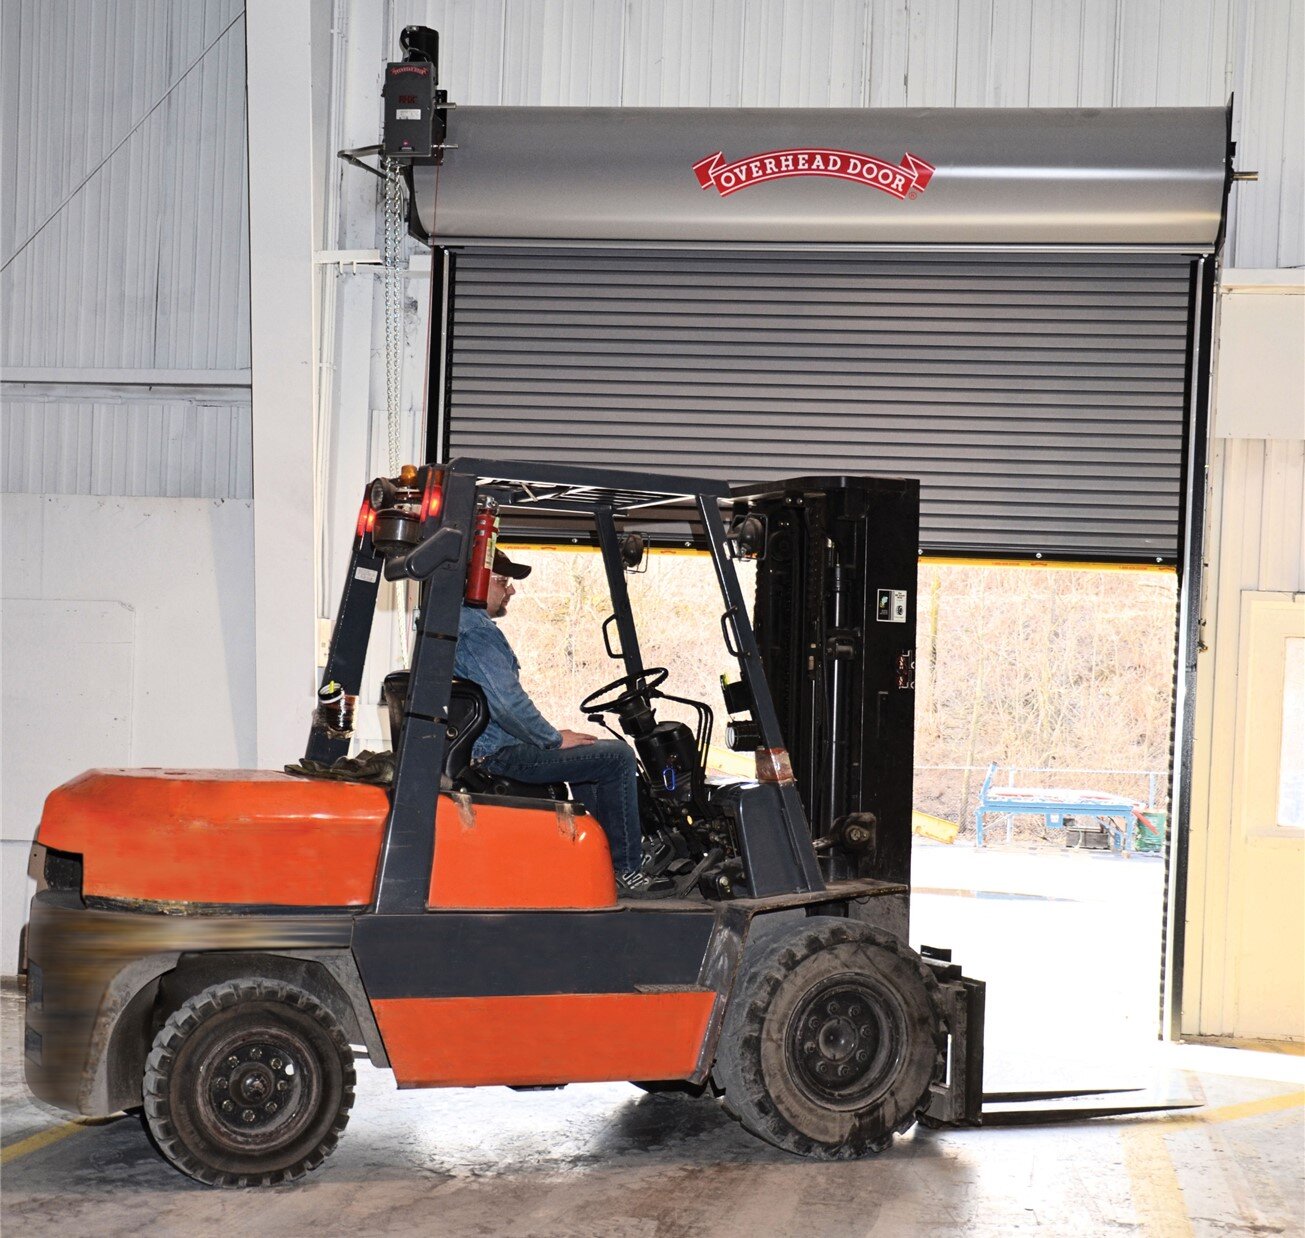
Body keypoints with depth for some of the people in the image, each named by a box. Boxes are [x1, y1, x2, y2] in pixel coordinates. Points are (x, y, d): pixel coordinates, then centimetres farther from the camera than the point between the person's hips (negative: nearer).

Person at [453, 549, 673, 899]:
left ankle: (607, 858, 28)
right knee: (617, 756, -8)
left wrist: (550, 735, 17)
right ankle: (626, 871, -3)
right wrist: (555, 739, -11)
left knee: (591, 752, 27)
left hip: (482, 748, 11)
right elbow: (506, 703, -25)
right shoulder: (476, 630, -18)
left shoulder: (452, 624, 17)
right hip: (502, 755, -11)